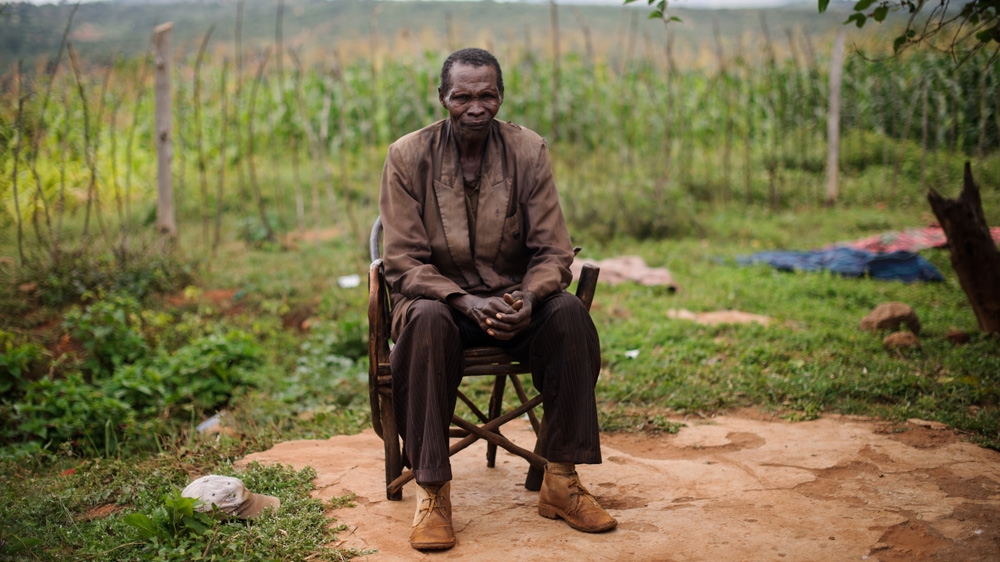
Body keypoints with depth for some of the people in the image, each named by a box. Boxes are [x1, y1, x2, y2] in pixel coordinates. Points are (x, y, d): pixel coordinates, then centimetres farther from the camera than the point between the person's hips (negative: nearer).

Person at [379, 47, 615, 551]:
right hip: (438, 296, -2)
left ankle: (561, 481, -18)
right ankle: (431, 492, -28)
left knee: (569, 312, -28)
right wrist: (465, 301, -29)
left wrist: (526, 299, -28)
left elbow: (554, 253, -5)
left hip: (513, 298, 2)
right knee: (427, 320, -36)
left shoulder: (528, 151, -4)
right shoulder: (407, 157, -8)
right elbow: (402, 262, -11)